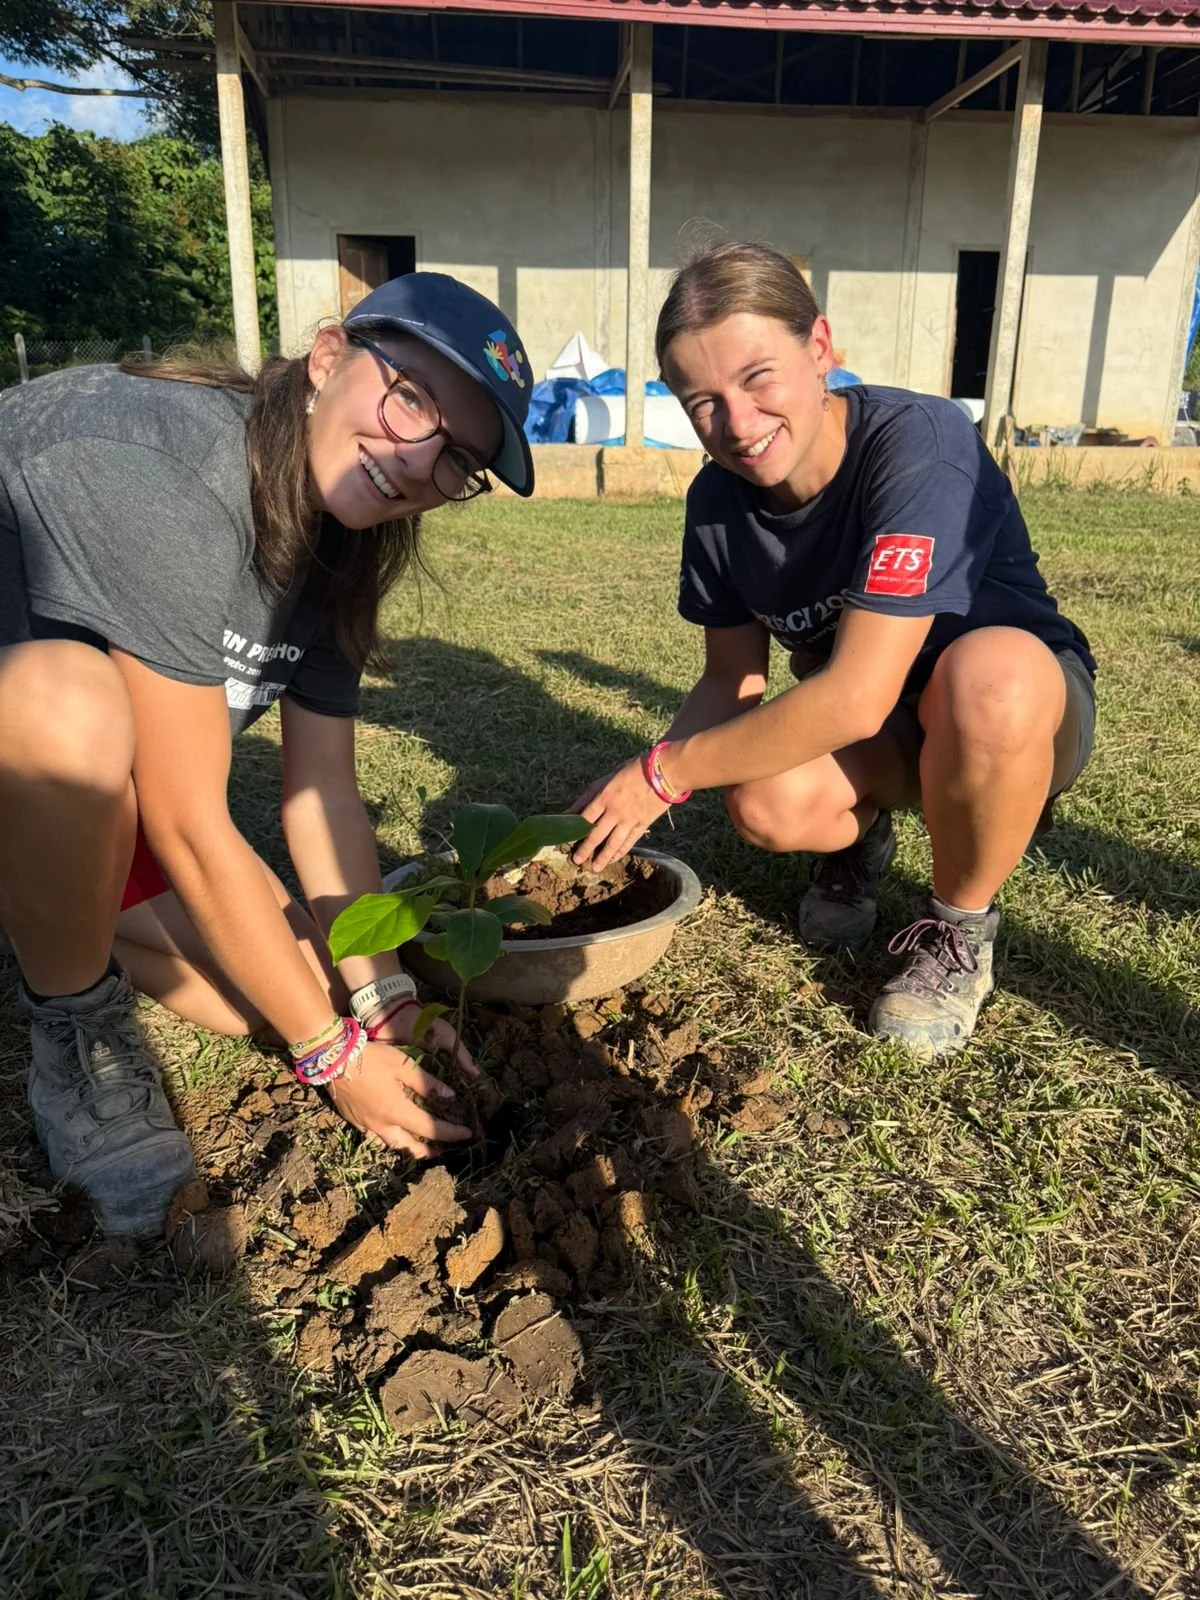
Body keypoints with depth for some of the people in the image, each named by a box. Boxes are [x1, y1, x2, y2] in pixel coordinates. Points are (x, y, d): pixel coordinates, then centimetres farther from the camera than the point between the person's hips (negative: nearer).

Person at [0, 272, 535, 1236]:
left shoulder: (334, 546, -6)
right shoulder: (167, 475, -32)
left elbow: (323, 796, -5)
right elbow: (189, 828, -31)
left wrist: (383, 998, -12)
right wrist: (335, 1052, -22)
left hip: (80, 793, 6)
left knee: (292, 992, -5)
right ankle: (81, 1043, -11)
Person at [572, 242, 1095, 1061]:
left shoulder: (920, 442, -29)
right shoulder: (719, 501, -10)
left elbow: (858, 695, -35)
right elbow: (732, 682, -2)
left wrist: (665, 771, -27)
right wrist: (639, 793, -19)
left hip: (1020, 707, -3)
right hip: (868, 736, 4)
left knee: (986, 672, -39)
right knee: (768, 802, -29)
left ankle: (959, 930, -11)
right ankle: (859, 837, 10)